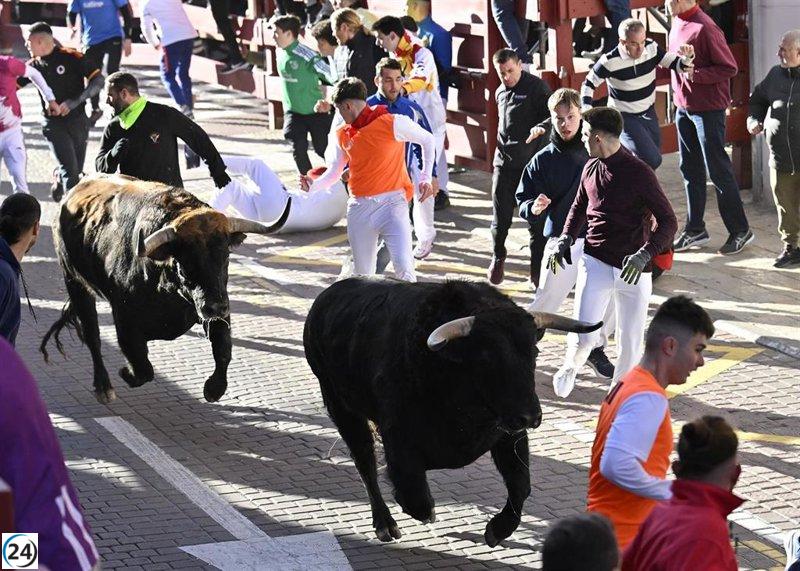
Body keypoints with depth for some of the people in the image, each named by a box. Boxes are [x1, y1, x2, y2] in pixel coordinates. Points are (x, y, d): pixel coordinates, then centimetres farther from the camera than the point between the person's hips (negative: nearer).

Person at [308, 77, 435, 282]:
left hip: (391, 202, -5)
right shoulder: (343, 135, 11)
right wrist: (313, 186, -1)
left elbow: (428, 140, 6)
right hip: (359, 207, 5)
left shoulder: (392, 123, -5)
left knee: (403, 267, -19)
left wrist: (426, 178, -1)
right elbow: (334, 171, 19)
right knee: (363, 273, 6)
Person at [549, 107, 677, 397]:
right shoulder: (591, 168, 5)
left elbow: (669, 222, -12)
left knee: (630, 342, 5)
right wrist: (565, 240, 8)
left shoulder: (639, 173, -13)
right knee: (584, 337, -10)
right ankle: (570, 366, 23)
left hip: (633, 270, -3)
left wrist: (644, 255, -26)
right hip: (595, 263, 3)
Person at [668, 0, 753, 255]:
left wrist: (696, 74, -25)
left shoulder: (704, 28, -20)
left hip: (708, 108, -9)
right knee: (690, 170, 14)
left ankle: (740, 231, 7)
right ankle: (695, 230, 24)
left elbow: (729, 68, -18)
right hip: (683, 107, 9)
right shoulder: (677, 23, 7)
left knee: (718, 169, -2)